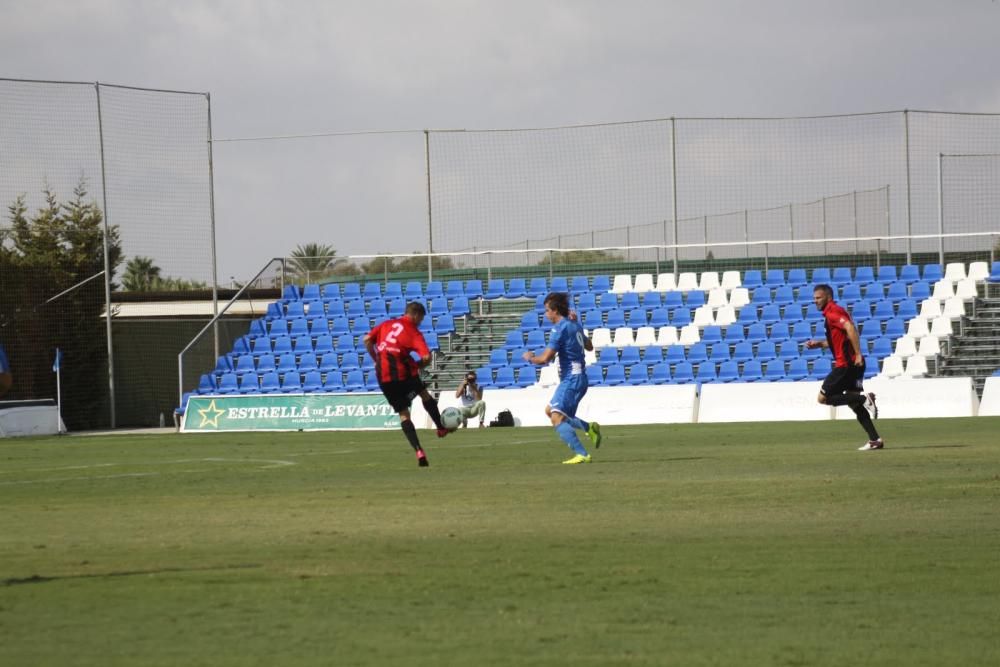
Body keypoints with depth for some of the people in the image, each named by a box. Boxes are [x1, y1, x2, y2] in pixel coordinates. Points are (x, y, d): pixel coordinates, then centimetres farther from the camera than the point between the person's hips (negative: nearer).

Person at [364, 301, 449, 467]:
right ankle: (441, 428, 34)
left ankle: (418, 451, -1)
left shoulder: (386, 324, 11)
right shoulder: (414, 333, -4)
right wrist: (418, 366, 6)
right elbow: (426, 357, -16)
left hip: (383, 377, 4)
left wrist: (376, 360, 17)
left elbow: (367, 340, 7)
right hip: (402, 372, -4)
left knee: (403, 414, 9)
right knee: (425, 395, 27)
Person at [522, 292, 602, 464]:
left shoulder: (560, 328, -14)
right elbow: (589, 346, 32)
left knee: (557, 418, -18)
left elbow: (544, 359, -19)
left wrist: (529, 358, 2)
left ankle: (582, 454, -27)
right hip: (578, 377, 10)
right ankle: (590, 428, 16)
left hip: (571, 379, -10)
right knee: (550, 411, 20)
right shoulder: (575, 325, 13)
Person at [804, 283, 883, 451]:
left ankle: (863, 398, -13)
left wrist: (858, 354, -28)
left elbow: (850, 328, -27)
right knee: (855, 404, 12)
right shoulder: (833, 312, 20)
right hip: (853, 364, 10)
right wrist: (819, 344, 20)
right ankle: (875, 440, 8)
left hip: (846, 364, -10)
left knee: (823, 397, -4)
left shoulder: (832, 312, -11)